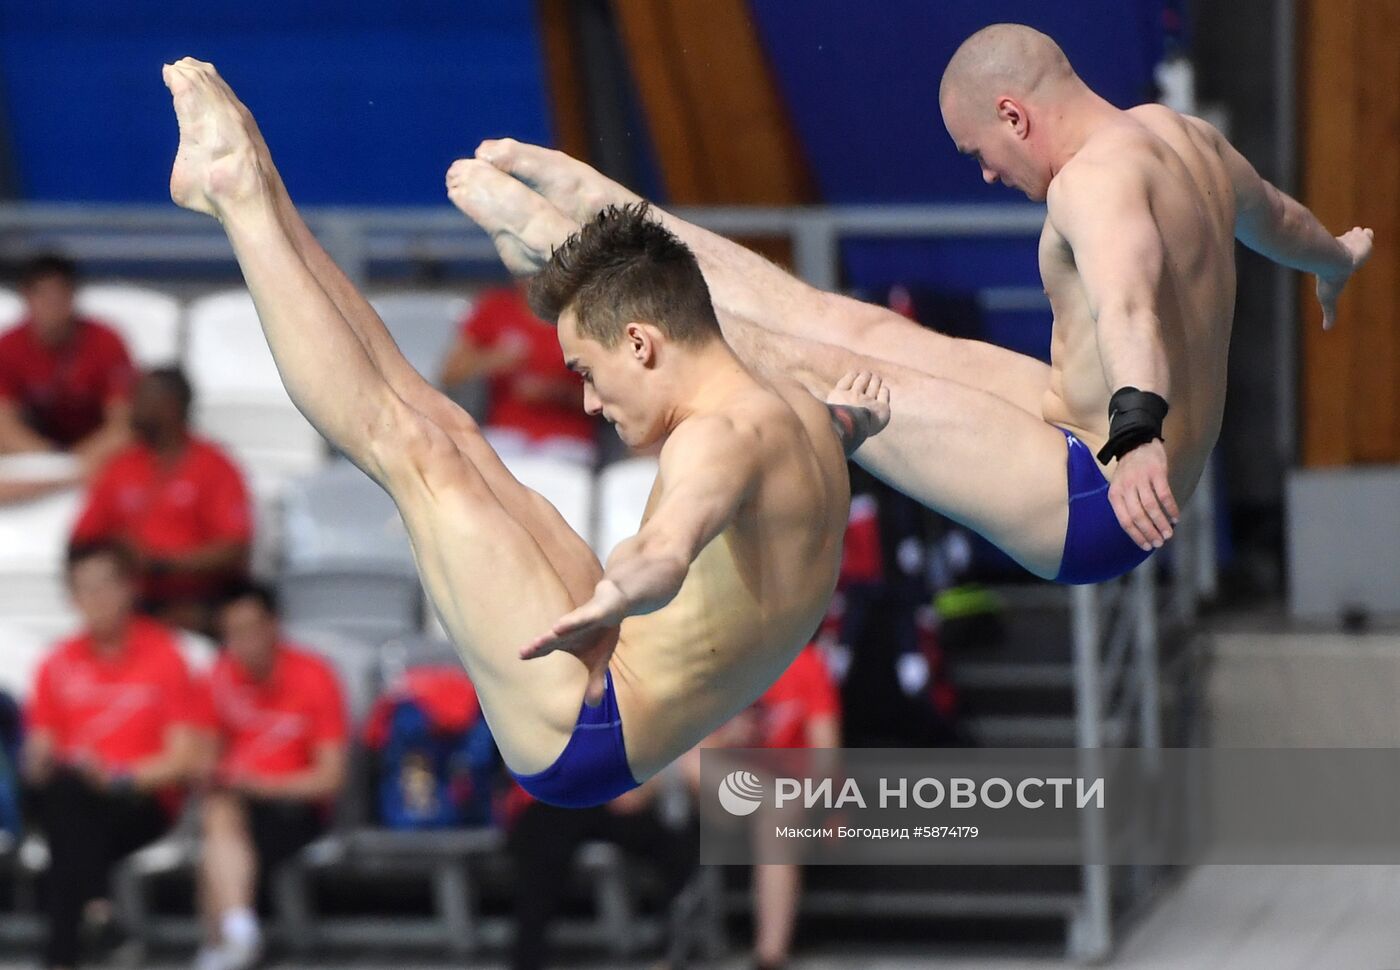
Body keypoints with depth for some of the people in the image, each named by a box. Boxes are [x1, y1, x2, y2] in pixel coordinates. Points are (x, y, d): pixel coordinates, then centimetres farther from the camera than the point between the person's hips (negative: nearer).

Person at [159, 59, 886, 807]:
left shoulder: (722, 440, -25)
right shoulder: (798, 414, 6)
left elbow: (672, 545, -49)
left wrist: (616, 596, -65)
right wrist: (853, 420, 51)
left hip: (582, 731, -10)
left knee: (408, 446, -13)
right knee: (445, 429, 16)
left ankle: (239, 194, -3)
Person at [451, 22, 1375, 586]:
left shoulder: (1099, 178, -24)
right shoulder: (1184, 135, 7)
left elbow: (1128, 302, -45)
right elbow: (1271, 212, 28)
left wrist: (1141, 432, -64)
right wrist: (1334, 259, 52)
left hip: (1092, 507, -10)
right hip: (1084, 417, 10)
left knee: (815, 367, -11)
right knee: (848, 325, 11)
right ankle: (587, 207, 18)